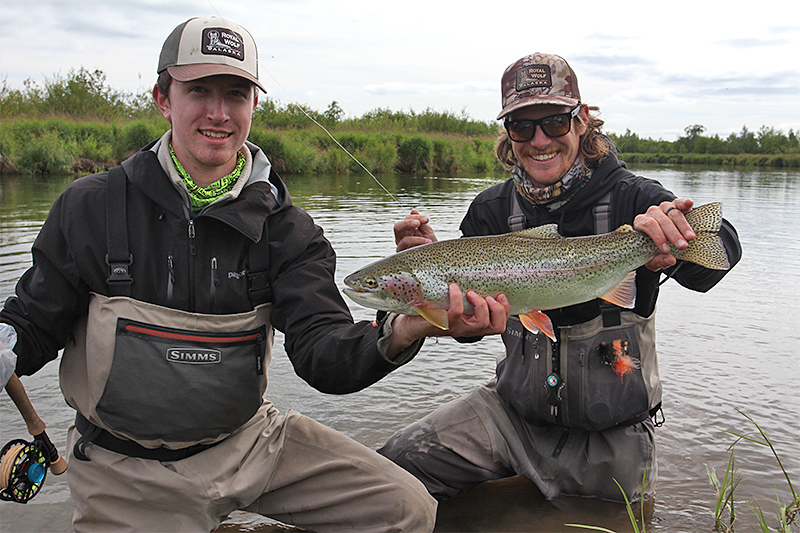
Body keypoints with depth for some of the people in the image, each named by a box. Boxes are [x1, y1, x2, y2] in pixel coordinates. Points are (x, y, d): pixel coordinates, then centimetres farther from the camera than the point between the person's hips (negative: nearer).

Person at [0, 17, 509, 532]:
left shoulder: (286, 228, -7)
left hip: (251, 440, 2)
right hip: (129, 471, -1)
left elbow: (324, 354, -19)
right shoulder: (90, 207, -8)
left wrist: (400, 332, -40)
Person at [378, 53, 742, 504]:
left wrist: (660, 230, -51)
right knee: (398, 462, -9)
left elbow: (723, 250, -29)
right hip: (515, 410, 2)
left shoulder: (630, 198, -11)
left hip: (612, 431, -2)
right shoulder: (493, 211, -2)